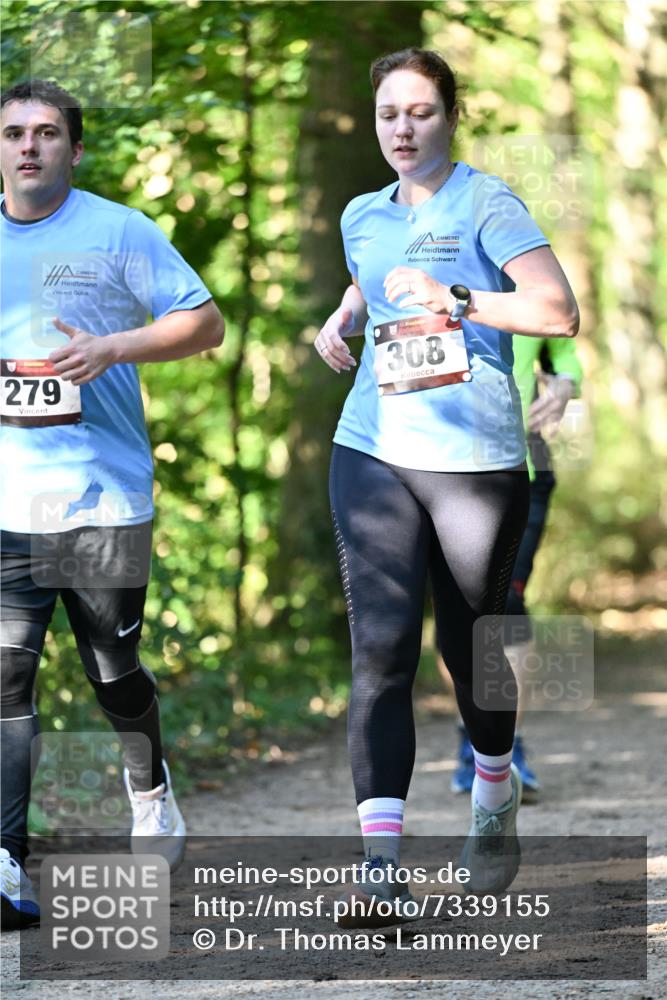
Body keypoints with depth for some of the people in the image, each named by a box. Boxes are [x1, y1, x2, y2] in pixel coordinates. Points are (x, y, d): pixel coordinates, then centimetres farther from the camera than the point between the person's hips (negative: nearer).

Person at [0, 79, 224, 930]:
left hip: (102, 499, -2)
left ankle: (150, 794, 39)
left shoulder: (118, 232, -1)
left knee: (113, 673, 9)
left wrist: (112, 347, -15)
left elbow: (204, 323, -1)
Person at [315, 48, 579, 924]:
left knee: (472, 647, 9)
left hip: (475, 457, -3)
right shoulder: (364, 217, 13)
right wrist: (340, 323, 15)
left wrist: (454, 301, -19)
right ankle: (381, 864, -17)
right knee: (381, 647, -11)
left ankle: (495, 796, 39)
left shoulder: (484, 203, -3)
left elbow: (560, 312, -12)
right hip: (372, 452, 3)